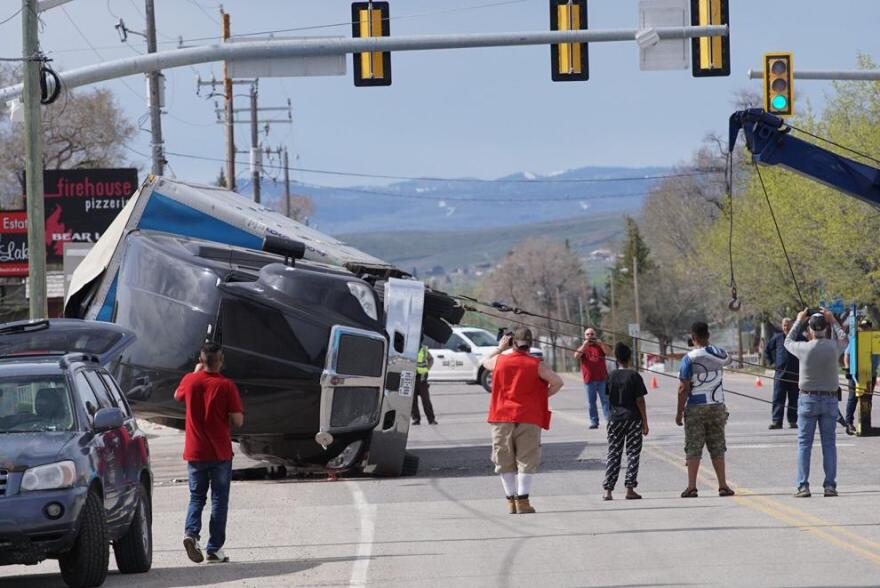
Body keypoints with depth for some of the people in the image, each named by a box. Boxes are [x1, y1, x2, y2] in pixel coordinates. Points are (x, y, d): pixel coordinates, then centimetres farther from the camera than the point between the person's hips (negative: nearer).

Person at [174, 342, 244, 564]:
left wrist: (196, 373, 25)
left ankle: (191, 532, -12)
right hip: (220, 452, -2)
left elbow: (177, 396, 21)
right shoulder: (226, 386, -13)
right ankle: (215, 549, 5)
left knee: (196, 497, 14)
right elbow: (238, 421, -13)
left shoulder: (190, 381, -3)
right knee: (219, 500, 7)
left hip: (195, 452, 3)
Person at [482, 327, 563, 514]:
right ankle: (522, 500, -8)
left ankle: (511, 500, 8)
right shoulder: (536, 365, -3)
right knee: (526, 460, 0)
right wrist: (544, 395, 6)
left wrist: (500, 348, 36)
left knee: (505, 461, 9)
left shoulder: (500, 361, 4)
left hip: (502, 417, 2)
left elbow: (485, 362, 26)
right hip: (528, 419, -2)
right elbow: (557, 382, -9)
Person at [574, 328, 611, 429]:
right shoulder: (582, 348, 12)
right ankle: (594, 422, 5)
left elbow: (608, 353, -5)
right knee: (591, 402, 2)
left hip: (602, 379, -1)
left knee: (605, 400, -4)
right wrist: (585, 344, -14)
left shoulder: (600, 346, 12)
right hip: (589, 380, 1)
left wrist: (600, 343, -16)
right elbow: (576, 356, -8)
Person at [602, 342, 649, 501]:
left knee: (613, 455, 6)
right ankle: (630, 489, 0)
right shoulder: (634, 376, -8)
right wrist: (645, 422, -3)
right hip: (633, 419, -3)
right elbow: (640, 400, -8)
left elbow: (608, 399, 10)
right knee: (633, 454, 4)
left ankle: (608, 490, 1)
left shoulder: (611, 376, 2)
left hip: (615, 419, 3)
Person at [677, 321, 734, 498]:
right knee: (717, 448, 10)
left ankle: (691, 487, -3)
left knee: (693, 448, 1)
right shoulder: (719, 354, 0)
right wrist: (709, 346, 32)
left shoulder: (689, 359, -11)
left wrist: (679, 412, -4)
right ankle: (723, 486, 10)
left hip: (695, 408, -3)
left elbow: (683, 389, -12)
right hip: (716, 406, 3)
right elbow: (727, 359, 28)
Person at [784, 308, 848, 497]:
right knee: (829, 443, 5)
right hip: (830, 399, 1)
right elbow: (844, 339, 19)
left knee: (804, 444, 2)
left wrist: (798, 321, 23)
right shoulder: (834, 347, -7)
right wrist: (833, 321, 26)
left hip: (808, 399, -1)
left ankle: (803, 486, -4)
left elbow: (788, 342, 13)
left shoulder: (804, 348, -11)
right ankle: (830, 485, 1)